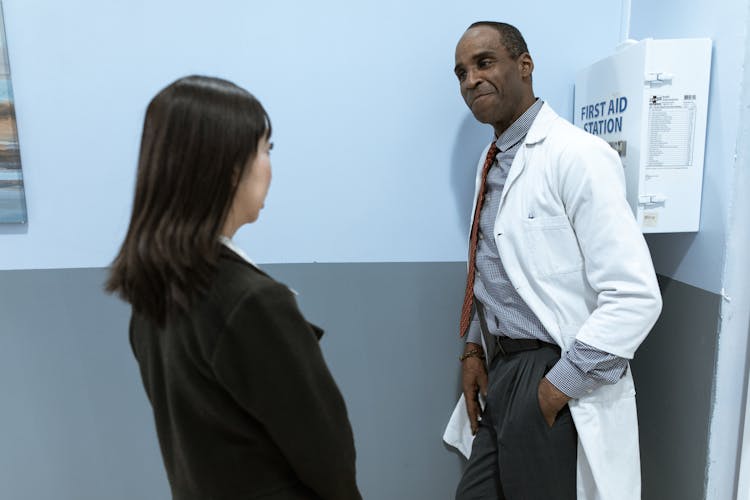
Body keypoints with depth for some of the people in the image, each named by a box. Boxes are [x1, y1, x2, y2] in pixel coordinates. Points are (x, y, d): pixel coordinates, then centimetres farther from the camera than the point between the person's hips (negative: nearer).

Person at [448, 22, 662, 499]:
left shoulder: (576, 155, -16)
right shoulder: (491, 162, 9)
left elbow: (635, 296, -20)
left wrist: (561, 385, -17)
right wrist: (475, 348, 8)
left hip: (552, 379, -7)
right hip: (500, 372, 7)